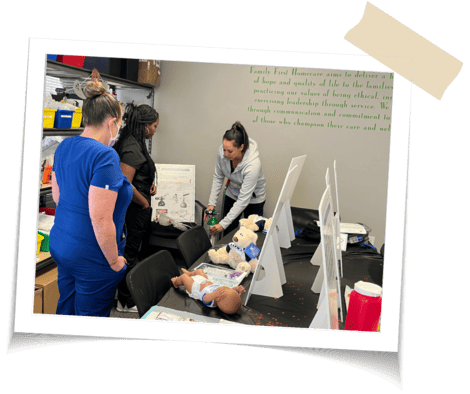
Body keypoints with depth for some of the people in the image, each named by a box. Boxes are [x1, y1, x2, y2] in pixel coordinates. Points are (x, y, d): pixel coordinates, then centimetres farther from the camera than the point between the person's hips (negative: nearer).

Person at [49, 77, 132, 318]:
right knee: (92, 313, 11)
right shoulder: (105, 156, -25)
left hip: (59, 244, 8)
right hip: (91, 257, -8)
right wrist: (114, 260, -14)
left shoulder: (64, 146, 1)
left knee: (65, 307, 24)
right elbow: (101, 220, -27)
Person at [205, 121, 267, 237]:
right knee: (228, 234, 7)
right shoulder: (222, 152, -24)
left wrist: (223, 224, -33)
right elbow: (218, 177, -5)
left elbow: (243, 199, -34)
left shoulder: (253, 164, -38)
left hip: (253, 198, -4)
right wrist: (211, 203, -10)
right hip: (232, 195, 4)